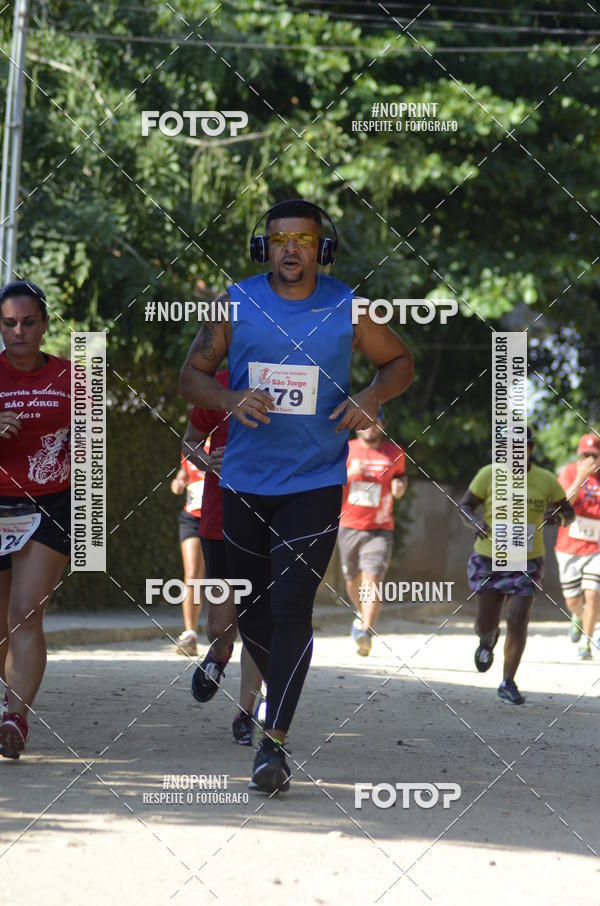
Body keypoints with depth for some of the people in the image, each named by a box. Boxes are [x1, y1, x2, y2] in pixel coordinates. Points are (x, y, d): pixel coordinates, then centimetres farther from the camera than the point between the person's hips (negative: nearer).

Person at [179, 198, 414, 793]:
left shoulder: (348, 309, -3)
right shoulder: (237, 304, -1)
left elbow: (399, 361, 11)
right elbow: (191, 375, 4)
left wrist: (372, 396, -10)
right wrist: (230, 399, -17)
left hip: (316, 482, -2)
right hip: (244, 481, 3)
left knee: (292, 607, -14)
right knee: (251, 609, 12)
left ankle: (275, 741, -12)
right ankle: (279, 693, 40)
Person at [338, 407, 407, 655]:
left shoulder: (394, 453, 4)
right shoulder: (345, 451, 1)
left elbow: (401, 476, 20)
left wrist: (400, 486, -4)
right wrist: (348, 474, -20)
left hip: (380, 529, -2)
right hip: (349, 526, 2)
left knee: (372, 579, -18)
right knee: (353, 581, 13)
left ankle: (366, 632, -26)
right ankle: (364, 615, 42)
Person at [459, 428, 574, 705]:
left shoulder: (546, 480, -5)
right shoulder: (489, 474, -9)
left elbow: (569, 512, 6)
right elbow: (464, 505, -2)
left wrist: (558, 516, -19)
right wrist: (475, 522, -24)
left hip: (527, 563, 0)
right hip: (489, 559, 0)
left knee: (518, 620, -13)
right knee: (485, 624, 5)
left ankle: (508, 684, 1)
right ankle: (488, 639, 44)